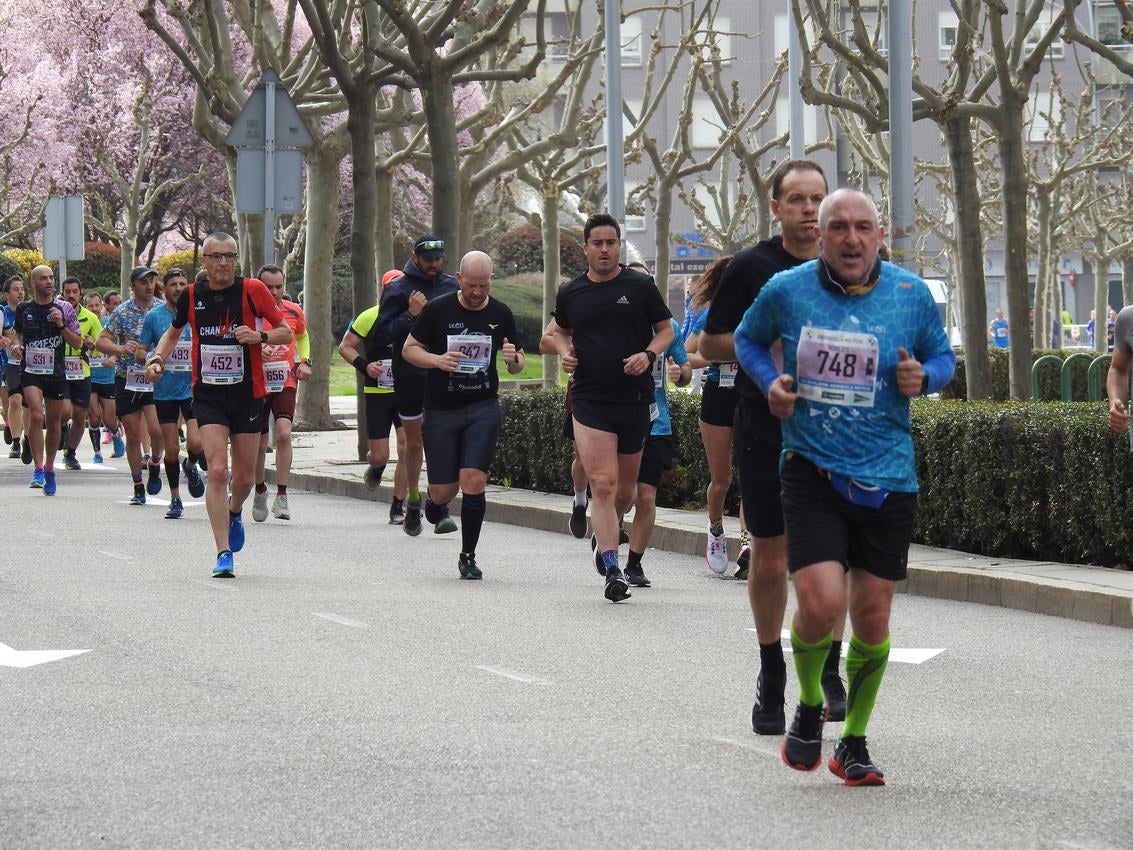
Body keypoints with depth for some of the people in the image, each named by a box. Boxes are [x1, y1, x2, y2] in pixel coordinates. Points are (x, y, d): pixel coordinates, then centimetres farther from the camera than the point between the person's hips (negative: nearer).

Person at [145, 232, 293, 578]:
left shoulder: (252, 290, -7)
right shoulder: (191, 295, 0)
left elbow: (286, 333, 0)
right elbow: (174, 331, 18)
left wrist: (259, 336, -20)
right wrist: (157, 357, 0)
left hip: (248, 394, 0)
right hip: (208, 396, 0)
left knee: (244, 477, 8)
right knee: (217, 471, -14)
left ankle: (234, 512, 44)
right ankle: (224, 553, -12)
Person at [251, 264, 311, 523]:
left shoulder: (294, 311, 2)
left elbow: (302, 337, 22)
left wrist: (304, 361, 6)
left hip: (286, 383, 1)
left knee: (283, 433, -20)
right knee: (260, 443, 6)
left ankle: (282, 496, -18)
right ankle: (260, 492, 31)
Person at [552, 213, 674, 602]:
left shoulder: (640, 287, 1)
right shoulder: (570, 293, 6)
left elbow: (666, 330, 9)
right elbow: (560, 331, 24)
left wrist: (648, 355, -11)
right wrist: (565, 352, 2)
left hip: (635, 398, 1)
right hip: (590, 401, -1)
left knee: (625, 489, 13)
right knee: (603, 484, -13)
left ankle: (605, 533, 44)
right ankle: (612, 570, -15)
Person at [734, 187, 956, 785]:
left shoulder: (910, 294, -1)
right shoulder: (786, 291, -2)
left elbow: (943, 356, 14)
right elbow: (748, 338, 17)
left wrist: (923, 377, -9)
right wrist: (770, 382, -3)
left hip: (887, 479, 2)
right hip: (812, 472, -2)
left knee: (872, 617, 6)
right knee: (820, 603, -18)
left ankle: (853, 744, 26)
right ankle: (809, 705, 14)